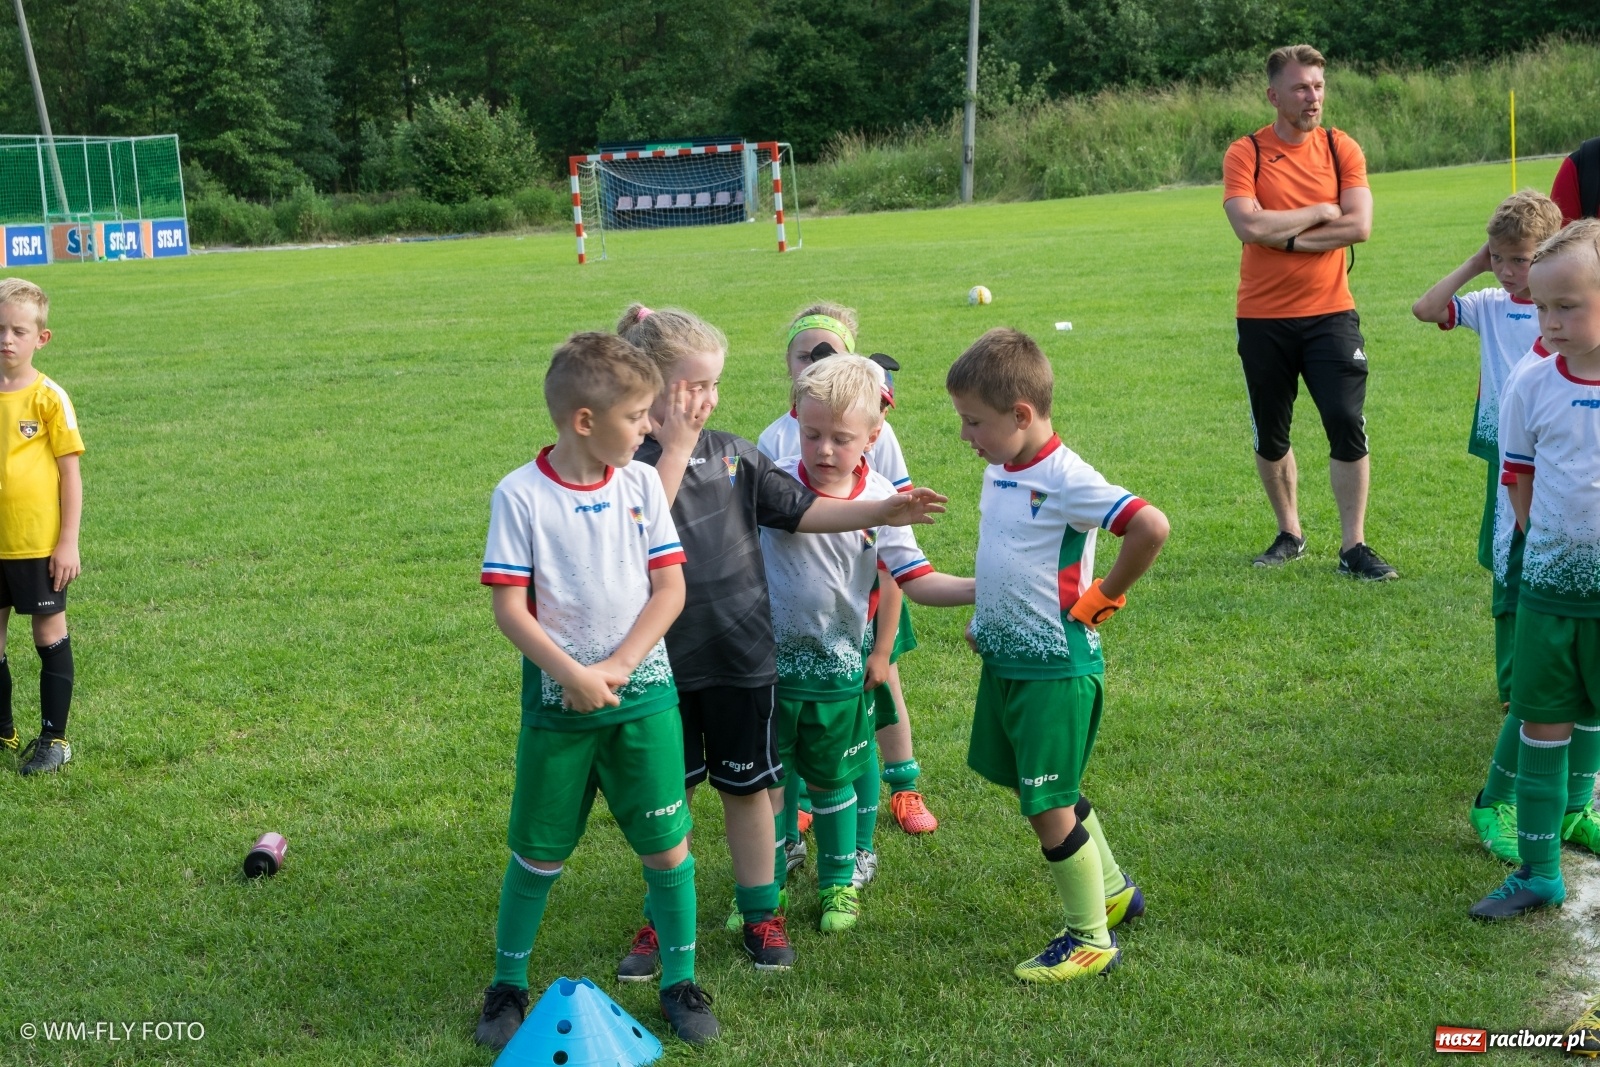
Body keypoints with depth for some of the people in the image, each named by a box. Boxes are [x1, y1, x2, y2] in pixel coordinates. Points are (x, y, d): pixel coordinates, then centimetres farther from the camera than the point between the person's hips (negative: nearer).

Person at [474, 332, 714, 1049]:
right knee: (538, 852, 8)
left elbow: (670, 589, -1)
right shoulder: (519, 495, -9)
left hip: (642, 695, 2)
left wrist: (618, 668, -12)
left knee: (667, 846, 4)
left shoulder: (641, 483, -1)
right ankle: (507, 985, 26)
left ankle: (680, 983, 21)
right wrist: (573, 676, -19)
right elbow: (509, 608, -10)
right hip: (556, 702, -2)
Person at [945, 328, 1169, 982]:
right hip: (1005, 659, 9)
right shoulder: (1000, 472, 7)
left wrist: (1103, 597, -20)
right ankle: (1113, 891, 38)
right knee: (1039, 792, 20)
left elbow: (1151, 528, -31)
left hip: (1055, 669, -9)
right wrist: (984, 623, 15)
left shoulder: (1066, 479, -20)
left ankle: (1090, 938, 14)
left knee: (1049, 805, -2)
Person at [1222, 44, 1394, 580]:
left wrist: (1288, 236, -14)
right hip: (1263, 318, 0)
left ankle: (1353, 547, 1)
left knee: (1347, 426, -7)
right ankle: (1289, 534, 30)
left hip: (1330, 313, 0)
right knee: (1270, 436, 11)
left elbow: (1359, 225, -10)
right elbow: (1250, 225, -19)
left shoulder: (1341, 148, 1)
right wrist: (1320, 212, -10)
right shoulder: (1245, 153, -4)